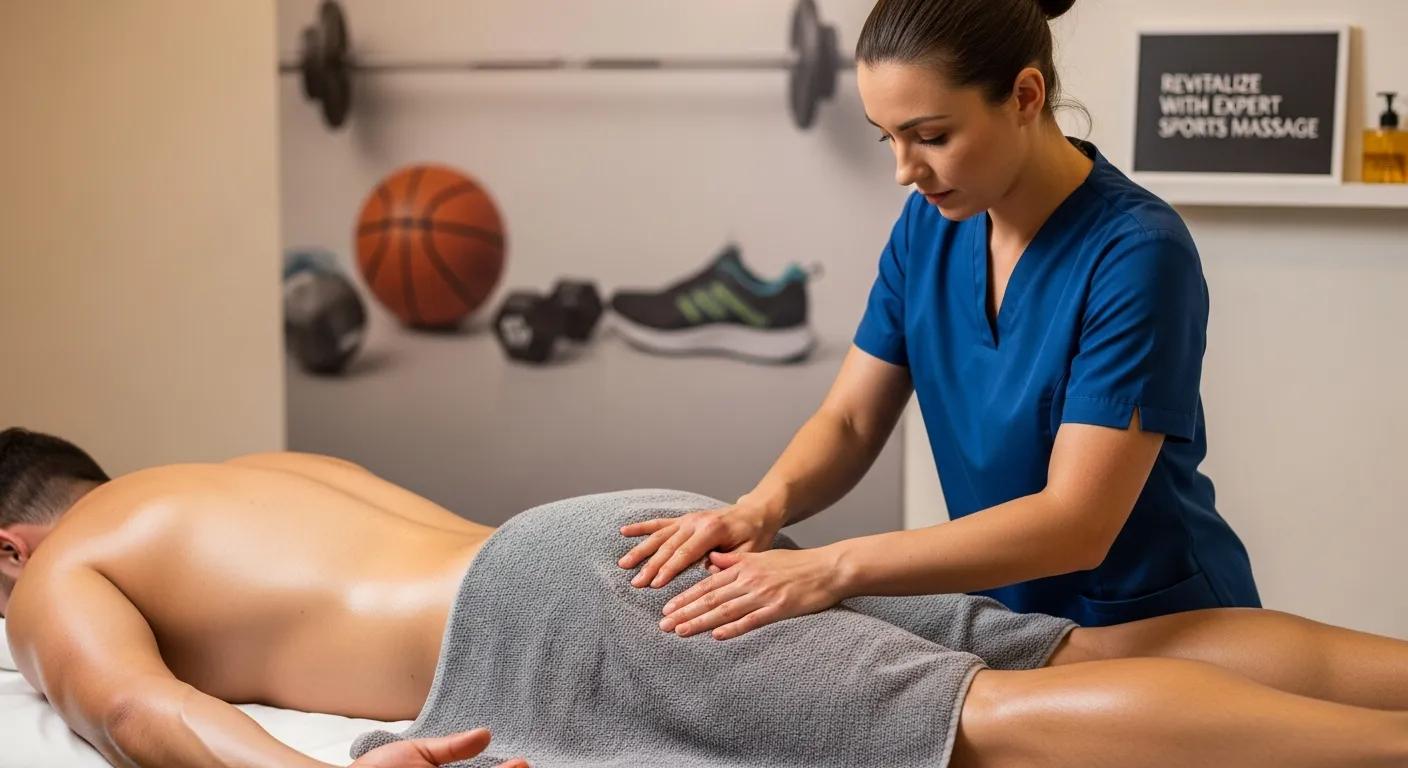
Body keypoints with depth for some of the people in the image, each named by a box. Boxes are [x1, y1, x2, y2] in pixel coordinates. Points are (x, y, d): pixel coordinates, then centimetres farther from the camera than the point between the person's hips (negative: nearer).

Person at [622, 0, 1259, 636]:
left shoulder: (1136, 253, -23)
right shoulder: (930, 226, -3)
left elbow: (1076, 522, -27)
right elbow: (849, 420, 0)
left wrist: (837, 568, -33)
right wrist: (764, 505, -21)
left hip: (1162, 633, -5)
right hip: (1014, 625, 5)